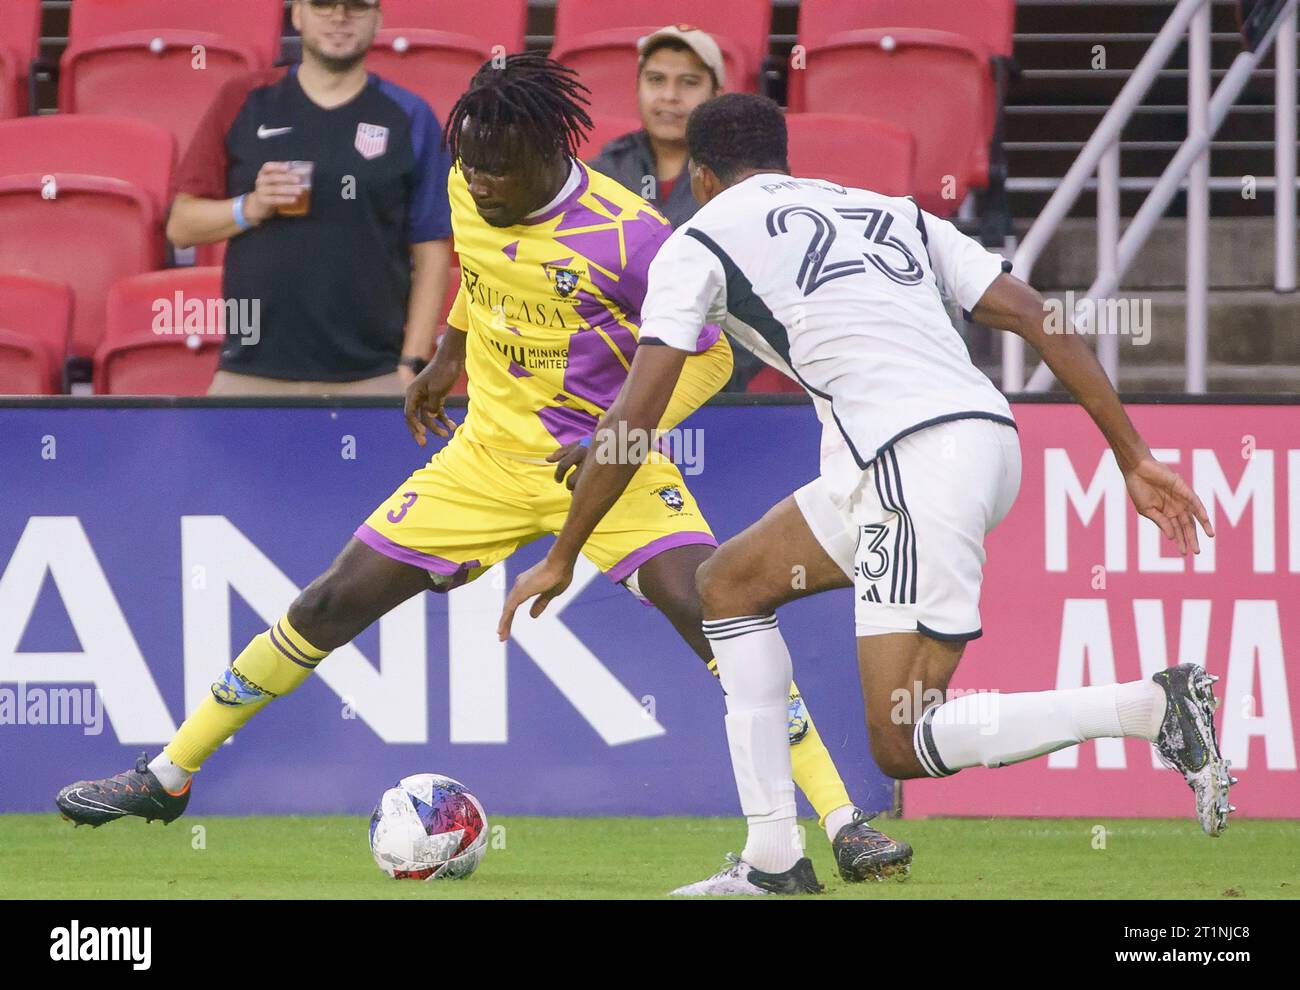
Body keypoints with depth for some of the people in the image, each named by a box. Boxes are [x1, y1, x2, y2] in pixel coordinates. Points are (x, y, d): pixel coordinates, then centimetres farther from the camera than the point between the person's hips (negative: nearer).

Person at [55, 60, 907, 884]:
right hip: (488, 460, 5)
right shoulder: (468, 191, -7)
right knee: (331, 605, 4)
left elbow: (708, 358, -14)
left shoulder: (627, 235, -23)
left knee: (713, 614, -25)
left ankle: (845, 828, -21)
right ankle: (165, 778, 18)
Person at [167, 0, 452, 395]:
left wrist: (411, 366, -2)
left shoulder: (411, 118, 6)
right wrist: (251, 208, -10)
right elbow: (181, 226, 9)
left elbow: (431, 252, 6)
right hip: (249, 375, 1)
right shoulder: (242, 103, 9)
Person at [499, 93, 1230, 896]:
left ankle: (1154, 705, -20)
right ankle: (773, 859, 17)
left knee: (902, 747, -6)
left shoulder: (700, 243, 9)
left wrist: (560, 560, 12)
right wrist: (1135, 458, 15)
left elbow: (631, 421, 3)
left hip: (915, 461, -8)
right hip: (987, 433, 8)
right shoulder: (890, 212, 25)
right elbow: (1037, 317, 16)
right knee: (730, 584, 21)